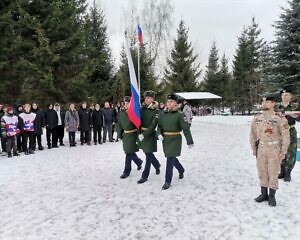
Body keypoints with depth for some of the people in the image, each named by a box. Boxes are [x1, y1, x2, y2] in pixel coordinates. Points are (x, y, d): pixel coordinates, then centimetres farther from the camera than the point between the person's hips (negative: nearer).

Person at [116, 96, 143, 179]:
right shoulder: (122, 113, 5)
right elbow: (119, 125, 13)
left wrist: (138, 137, -20)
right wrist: (119, 134, 7)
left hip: (132, 135, -6)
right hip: (124, 135, 7)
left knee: (129, 153, -4)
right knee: (130, 152, 17)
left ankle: (127, 171, 10)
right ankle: (139, 162, 43)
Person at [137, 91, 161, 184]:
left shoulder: (156, 111, -12)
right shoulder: (142, 108, 3)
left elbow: (153, 126, -19)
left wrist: (144, 134, -24)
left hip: (150, 135, -6)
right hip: (142, 134, 6)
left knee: (148, 155, 1)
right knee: (148, 153, 19)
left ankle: (145, 176, 10)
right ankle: (157, 165, 44)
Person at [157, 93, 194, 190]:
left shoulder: (179, 114, -12)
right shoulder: (162, 113, 3)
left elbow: (186, 129, -12)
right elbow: (159, 126, 10)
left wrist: (190, 142, -12)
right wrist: (159, 134, -10)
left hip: (175, 140, -5)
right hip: (165, 139, 6)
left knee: (170, 160, -7)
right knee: (172, 158, 19)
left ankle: (167, 182, 5)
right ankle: (181, 170, 47)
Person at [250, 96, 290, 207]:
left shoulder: (280, 119, -9)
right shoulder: (257, 118, 3)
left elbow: (285, 136, -7)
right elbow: (253, 135, 10)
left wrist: (283, 152, -9)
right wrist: (254, 149, 9)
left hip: (274, 150, -4)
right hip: (261, 149, 4)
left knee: (273, 174, 3)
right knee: (262, 173, 11)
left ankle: (272, 196, 18)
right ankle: (264, 194, 26)